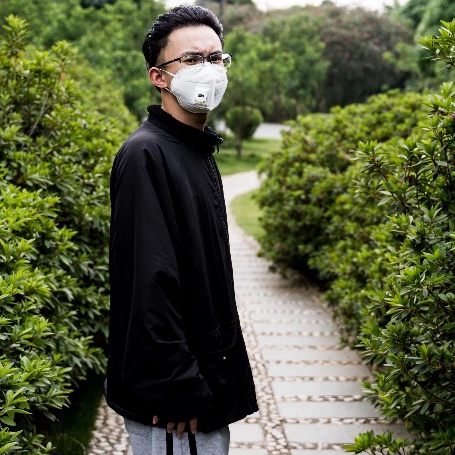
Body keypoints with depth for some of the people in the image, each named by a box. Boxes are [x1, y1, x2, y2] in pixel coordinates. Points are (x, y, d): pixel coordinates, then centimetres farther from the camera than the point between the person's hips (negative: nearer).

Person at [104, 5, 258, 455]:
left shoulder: (197, 152, 13)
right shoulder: (145, 154, -17)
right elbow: (148, 285, -24)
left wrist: (211, 381, 18)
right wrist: (175, 391, -25)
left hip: (206, 385, 9)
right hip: (173, 398, -9)